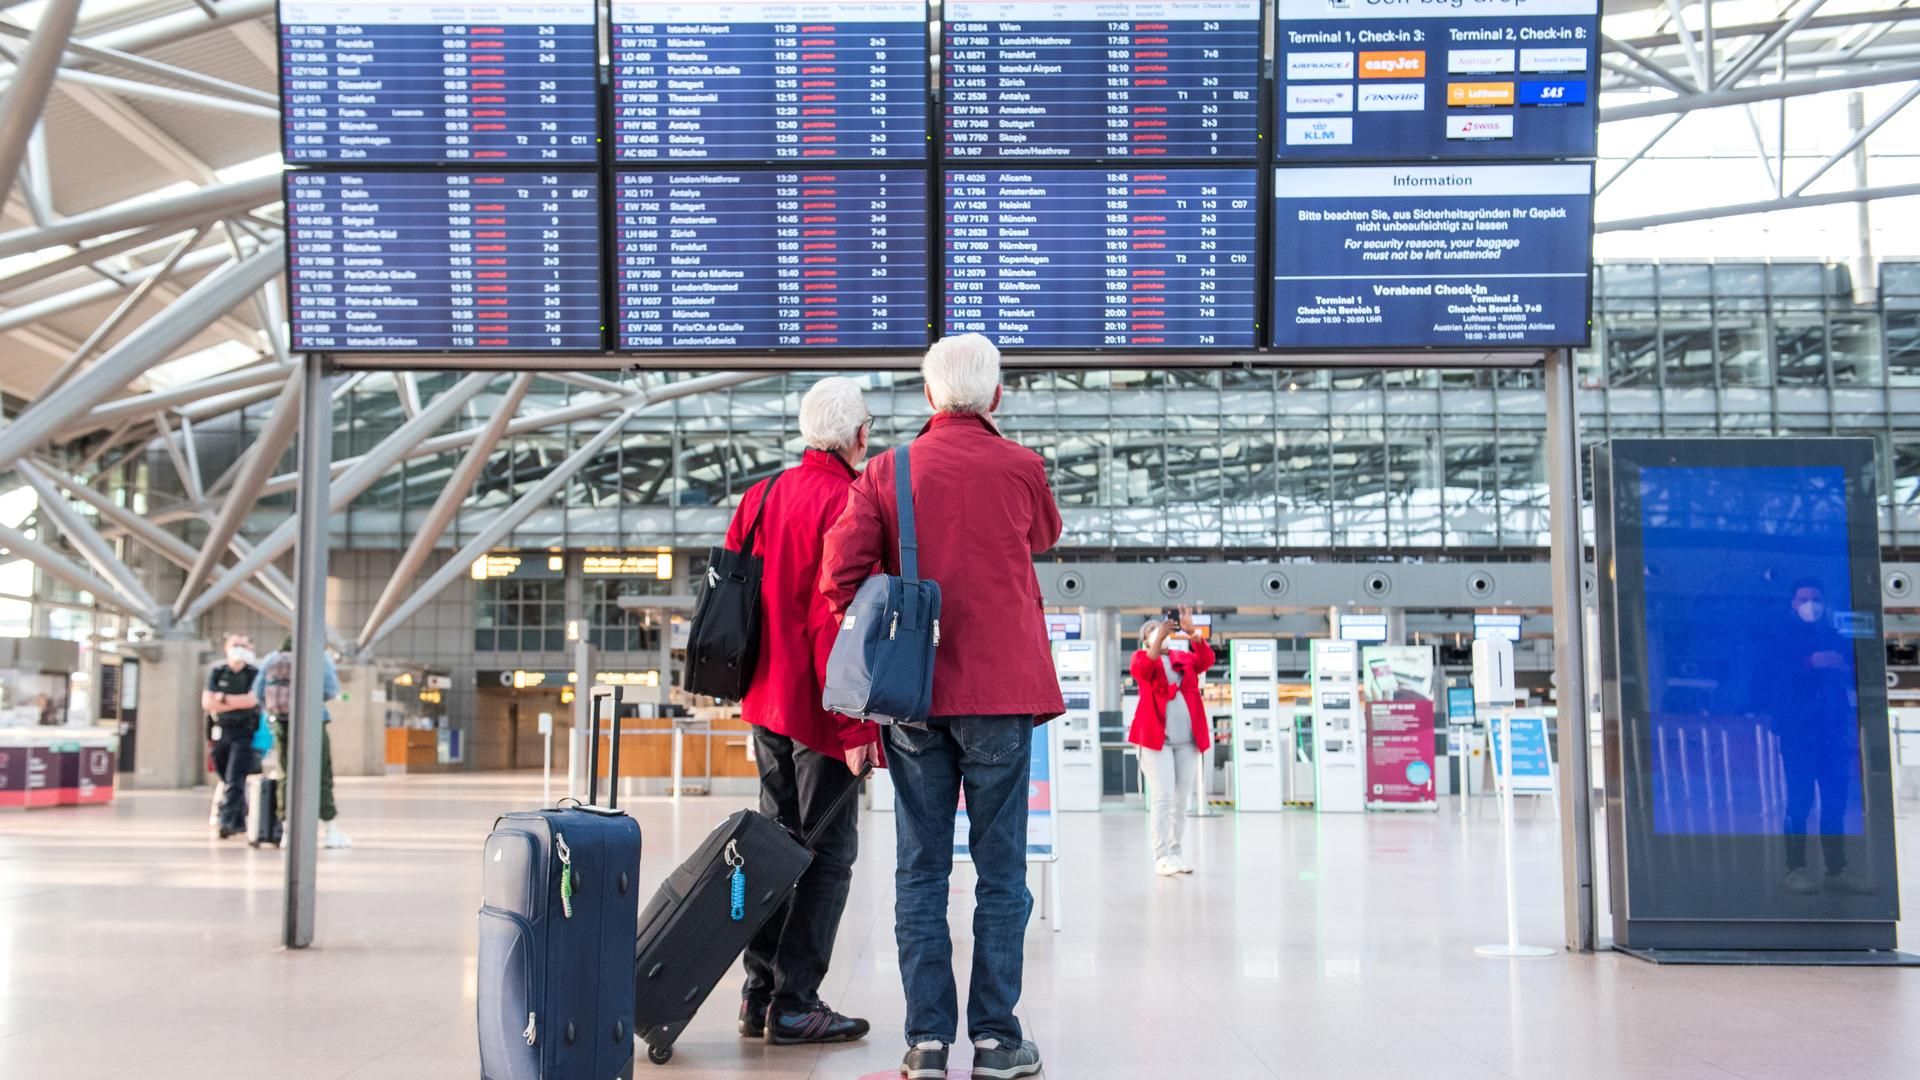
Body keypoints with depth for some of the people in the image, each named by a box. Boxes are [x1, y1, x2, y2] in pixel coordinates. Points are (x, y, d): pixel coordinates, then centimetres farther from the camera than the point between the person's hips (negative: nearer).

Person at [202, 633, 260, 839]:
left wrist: (223, 698, -6)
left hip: (244, 732, -4)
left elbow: (251, 700, -15)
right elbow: (207, 704, -2)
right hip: (221, 730, 4)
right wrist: (237, 703, -10)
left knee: (234, 778, -14)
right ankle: (239, 821, 20)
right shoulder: (217, 672, 7)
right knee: (225, 778, 9)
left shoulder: (254, 673, -1)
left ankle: (227, 821, -18)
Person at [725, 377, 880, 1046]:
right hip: (822, 709, -8)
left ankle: (759, 995, 19)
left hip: (766, 701, 8)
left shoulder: (760, 498, 9)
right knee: (828, 853, 0)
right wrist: (856, 723, -19)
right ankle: (794, 1006, 2)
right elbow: (841, 620, -20)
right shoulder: (848, 503, -15)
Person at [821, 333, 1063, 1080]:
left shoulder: (886, 471, 4)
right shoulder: (1019, 467, 0)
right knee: (1000, 868, 4)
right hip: (999, 691, -2)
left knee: (920, 870, 7)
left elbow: (841, 575, -6)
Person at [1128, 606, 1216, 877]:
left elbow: (1206, 660, -4)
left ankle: (1176, 853, 14)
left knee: (1182, 800, 6)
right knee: (1163, 798, -11)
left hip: (1187, 739, 4)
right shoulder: (1143, 657, 7)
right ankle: (1161, 857, -10)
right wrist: (1159, 638, -32)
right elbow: (1142, 669, -17)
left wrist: (1191, 631, -19)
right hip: (1157, 737, -4)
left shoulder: (1183, 657, 16)